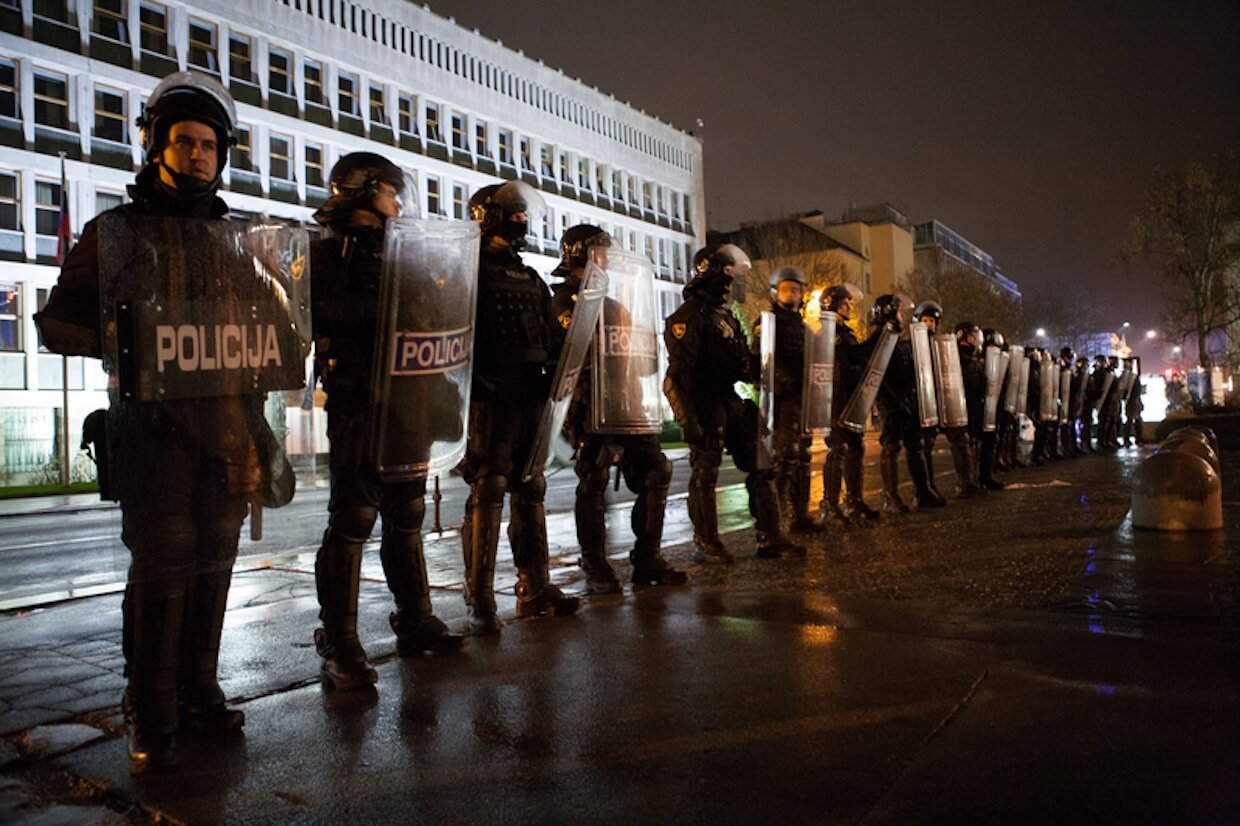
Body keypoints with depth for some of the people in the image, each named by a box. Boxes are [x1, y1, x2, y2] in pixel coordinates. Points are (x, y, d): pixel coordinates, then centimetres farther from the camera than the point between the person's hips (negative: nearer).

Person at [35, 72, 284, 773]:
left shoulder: (235, 239, 16)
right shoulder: (117, 231, 6)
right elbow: (58, 321, 2)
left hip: (230, 428, 4)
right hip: (155, 421, -4)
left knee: (213, 565, 8)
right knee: (162, 569, -5)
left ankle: (198, 694, 22)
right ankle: (152, 721, 7)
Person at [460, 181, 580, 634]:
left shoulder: (532, 280, 20)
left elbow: (550, 340, 19)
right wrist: (477, 385, -19)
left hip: (532, 397, 7)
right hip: (491, 398, -7)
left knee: (531, 491, 10)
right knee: (488, 491, -7)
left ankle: (535, 590, 18)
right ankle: (480, 602, -1)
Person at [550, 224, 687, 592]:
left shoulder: (613, 306, 24)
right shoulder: (562, 302, 0)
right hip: (589, 406, -7)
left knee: (656, 470, 2)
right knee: (593, 482, -5)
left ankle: (647, 560, 11)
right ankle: (597, 570, 5)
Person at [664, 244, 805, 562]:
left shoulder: (726, 315, 16)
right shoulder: (688, 316, -11)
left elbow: (744, 360, 20)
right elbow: (682, 370, -18)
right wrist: (690, 418, -22)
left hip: (730, 399, 9)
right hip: (704, 403, -9)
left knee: (760, 465, 6)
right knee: (705, 472, -1)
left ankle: (770, 538, 12)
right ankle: (706, 544, 10)